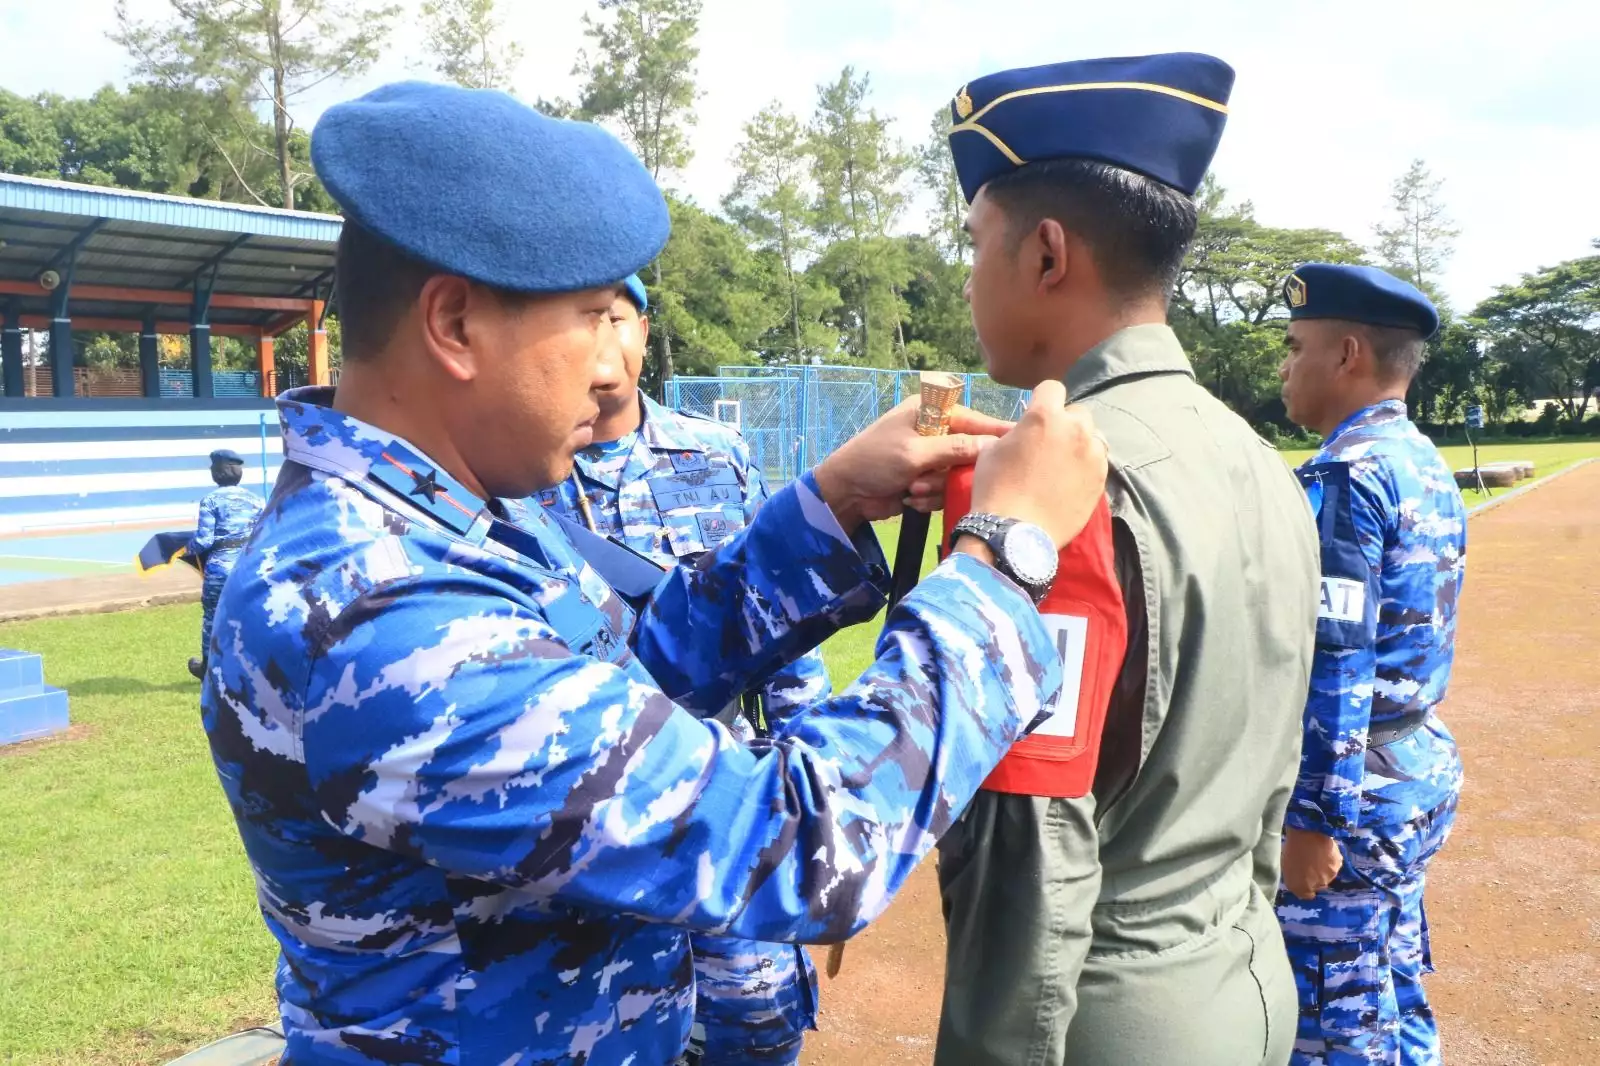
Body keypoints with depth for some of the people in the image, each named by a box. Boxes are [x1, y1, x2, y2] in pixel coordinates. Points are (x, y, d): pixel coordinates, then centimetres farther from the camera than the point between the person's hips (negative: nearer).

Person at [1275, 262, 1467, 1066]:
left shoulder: (1344, 473, -18)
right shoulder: (1429, 466, 11)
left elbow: (1332, 666, -22)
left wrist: (1313, 817, -20)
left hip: (1356, 787, -10)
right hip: (1423, 768, 10)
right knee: (1396, 1001, 20)